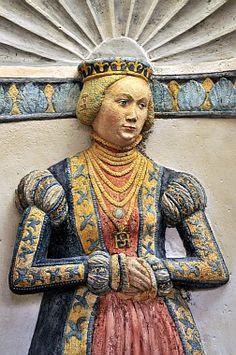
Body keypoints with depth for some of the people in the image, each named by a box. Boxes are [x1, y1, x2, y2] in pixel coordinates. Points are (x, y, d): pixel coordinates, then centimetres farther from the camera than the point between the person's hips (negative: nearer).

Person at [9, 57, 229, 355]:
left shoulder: (168, 184, -1)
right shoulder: (54, 182, -6)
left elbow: (217, 271, -1)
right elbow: (21, 275, -11)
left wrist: (151, 269, -15)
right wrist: (108, 267, -16)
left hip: (160, 326, 2)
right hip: (83, 329, -1)